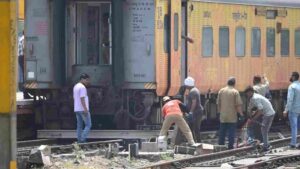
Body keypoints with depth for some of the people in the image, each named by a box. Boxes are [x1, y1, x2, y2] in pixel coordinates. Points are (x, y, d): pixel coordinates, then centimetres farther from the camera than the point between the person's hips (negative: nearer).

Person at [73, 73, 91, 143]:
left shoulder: (75, 87, 16)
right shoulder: (82, 87, -14)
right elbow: (82, 99, -20)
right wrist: (85, 109, -23)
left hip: (77, 109, 9)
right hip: (83, 109, -9)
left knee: (79, 126, 9)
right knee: (88, 125, -5)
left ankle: (79, 140, 6)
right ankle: (83, 139, -14)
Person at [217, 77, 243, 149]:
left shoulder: (221, 91, 5)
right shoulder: (235, 92, -7)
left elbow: (218, 103, 9)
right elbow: (238, 105, -10)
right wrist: (241, 113, 0)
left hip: (223, 116, 4)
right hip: (232, 116, -4)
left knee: (222, 132, 11)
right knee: (231, 133, 1)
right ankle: (230, 147, 1)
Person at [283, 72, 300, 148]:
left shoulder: (292, 86, -15)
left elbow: (290, 99, -20)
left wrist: (286, 110, -18)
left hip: (293, 109, -6)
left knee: (294, 127, -1)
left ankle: (293, 143, 2)